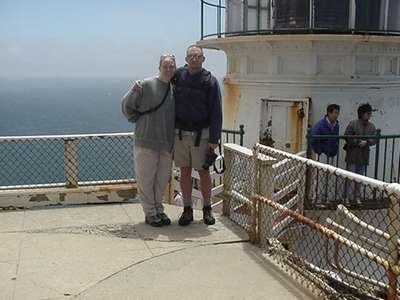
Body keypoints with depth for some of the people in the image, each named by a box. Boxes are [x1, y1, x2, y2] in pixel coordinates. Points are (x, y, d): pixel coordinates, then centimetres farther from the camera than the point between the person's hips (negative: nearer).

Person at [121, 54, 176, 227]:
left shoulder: (176, 89, 7)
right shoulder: (146, 85, -8)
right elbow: (127, 105, -2)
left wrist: (174, 137, 11)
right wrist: (141, 122, 1)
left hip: (167, 143, 5)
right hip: (146, 142, -5)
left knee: (162, 179, 12)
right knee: (146, 179, 2)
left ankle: (159, 209, 26)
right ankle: (150, 213, 13)